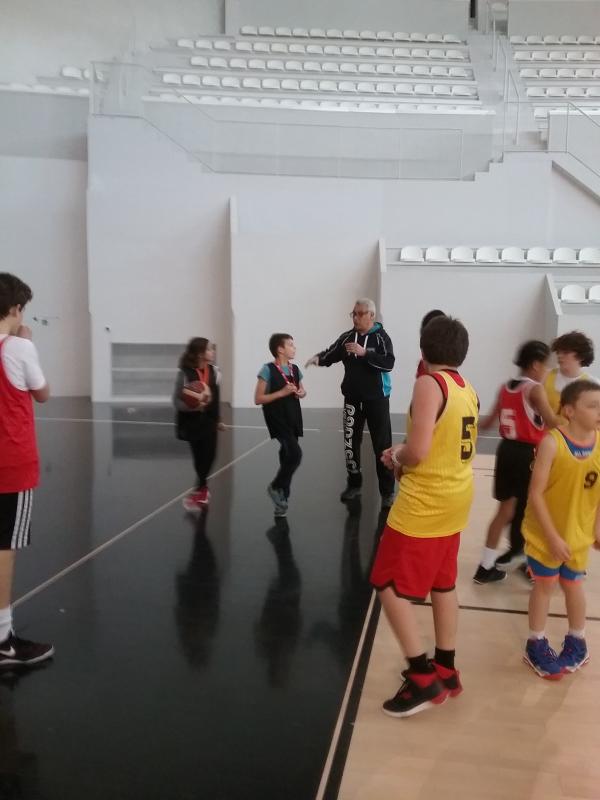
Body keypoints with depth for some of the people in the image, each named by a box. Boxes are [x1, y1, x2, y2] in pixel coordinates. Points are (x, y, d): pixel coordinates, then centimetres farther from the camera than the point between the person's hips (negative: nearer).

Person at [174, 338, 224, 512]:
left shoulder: (214, 371, -1)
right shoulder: (185, 373, -15)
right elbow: (176, 400, -10)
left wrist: (218, 419, 15)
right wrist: (191, 407, -29)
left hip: (209, 419, 4)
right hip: (192, 420, -3)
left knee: (209, 454, -3)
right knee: (199, 455, 3)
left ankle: (200, 489, 17)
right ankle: (203, 487, 25)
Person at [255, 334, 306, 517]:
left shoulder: (295, 369, 8)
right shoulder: (268, 370, -11)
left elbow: (302, 390, 25)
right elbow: (258, 399, -13)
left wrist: (301, 393, 1)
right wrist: (282, 392, -18)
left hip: (293, 418, 7)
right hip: (277, 419, -7)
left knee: (287, 456, 9)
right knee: (295, 453, -18)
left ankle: (282, 497, 21)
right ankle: (275, 487, 4)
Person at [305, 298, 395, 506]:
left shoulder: (381, 337, -8)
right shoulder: (347, 337, 4)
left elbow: (389, 363, -19)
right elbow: (331, 354, -1)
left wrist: (364, 352, -28)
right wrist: (319, 358, -22)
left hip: (377, 400, -3)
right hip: (352, 399, 4)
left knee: (382, 445, 0)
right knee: (351, 443, 9)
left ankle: (387, 491, 9)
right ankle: (354, 484, 24)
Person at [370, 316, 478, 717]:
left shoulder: (429, 384, -17)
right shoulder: (469, 390, 8)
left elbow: (417, 452, -25)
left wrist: (396, 456, -4)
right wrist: (405, 458, 12)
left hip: (423, 505, -9)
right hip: (454, 501, 9)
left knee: (390, 587, 2)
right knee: (443, 585, 19)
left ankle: (422, 677, 7)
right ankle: (446, 670, 31)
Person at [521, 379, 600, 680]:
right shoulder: (552, 442, -23)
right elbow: (536, 494, -21)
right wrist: (553, 536, -19)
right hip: (545, 533, -3)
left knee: (573, 585, 18)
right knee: (545, 585, 11)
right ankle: (536, 645, 29)